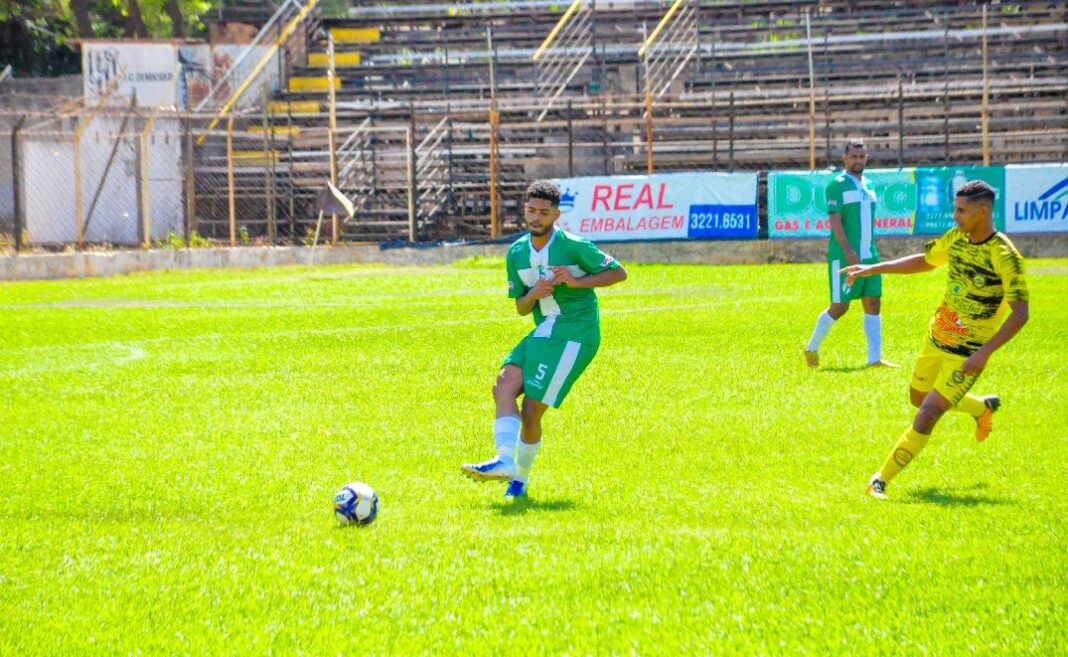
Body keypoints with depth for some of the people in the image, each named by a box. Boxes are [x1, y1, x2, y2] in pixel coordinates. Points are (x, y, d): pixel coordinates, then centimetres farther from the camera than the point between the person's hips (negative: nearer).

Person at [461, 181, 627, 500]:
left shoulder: (574, 246, -9)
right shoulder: (517, 254, 8)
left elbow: (618, 273, -4)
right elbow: (521, 308, 13)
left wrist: (576, 281, -17)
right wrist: (533, 294, -10)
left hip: (575, 333, -6)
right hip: (543, 332, 6)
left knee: (531, 409, -11)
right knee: (504, 385, -17)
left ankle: (521, 477, 4)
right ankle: (505, 460, -27)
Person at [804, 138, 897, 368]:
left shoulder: (868, 186, 16)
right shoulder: (837, 185, -8)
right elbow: (835, 221, -15)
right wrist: (848, 251, -24)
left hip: (869, 255, 7)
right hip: (844, 257, -7)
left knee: (872, 303, 1)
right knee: (839, 306, -5)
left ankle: (875, 358, 1)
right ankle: (812, 348, 13)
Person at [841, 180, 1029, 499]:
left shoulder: (1004, 257, -23)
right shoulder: (957, 237, -2)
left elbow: (1020, 313, -24)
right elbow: (924, 260, 17)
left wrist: (984, 353, -31)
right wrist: (873, 269, 9)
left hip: (967, 354, -8)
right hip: (936, 339, 8)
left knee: (928, 414, -13)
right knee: (919, 398, 25)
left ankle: (882, 479, -4)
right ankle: (983, 407, 48)